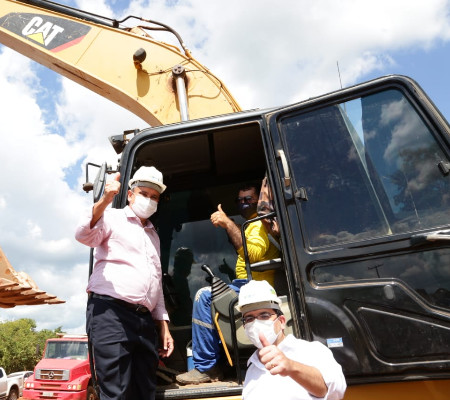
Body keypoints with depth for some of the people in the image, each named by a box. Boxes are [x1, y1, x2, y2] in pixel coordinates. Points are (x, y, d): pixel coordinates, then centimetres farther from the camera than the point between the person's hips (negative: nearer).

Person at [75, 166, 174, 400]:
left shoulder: (153, 234, 24)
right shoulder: (113, 217, 6)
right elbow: (84, 236, -17)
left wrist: (163, 325, 18)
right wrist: (104, 201, -33)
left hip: (144, 320, 7)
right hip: (110, 312, -6)